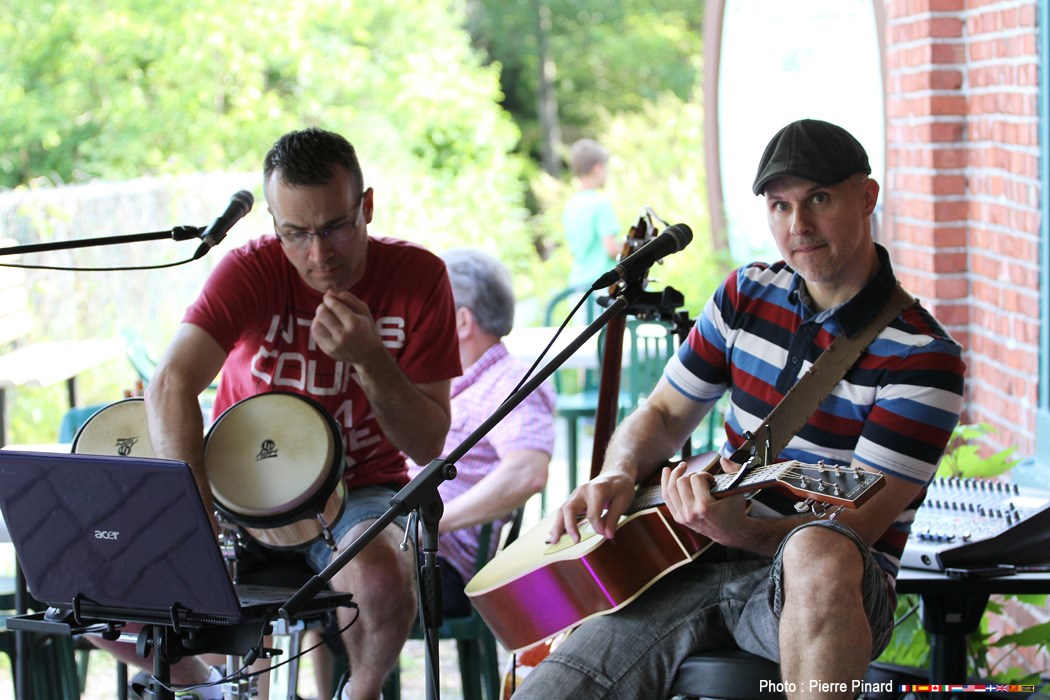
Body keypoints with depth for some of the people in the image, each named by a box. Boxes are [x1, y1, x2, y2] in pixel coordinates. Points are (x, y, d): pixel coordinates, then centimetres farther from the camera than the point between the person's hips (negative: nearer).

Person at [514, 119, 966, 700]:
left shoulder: (922, 357, -9)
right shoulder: (747, 295, 10)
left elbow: (856, 526, -16)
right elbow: (662, 414, 20)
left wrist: (739, 530, -33)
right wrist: (618, 475, -4)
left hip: (841, 587, -4)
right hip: (696, 564, 4)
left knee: (819, 556, -43)